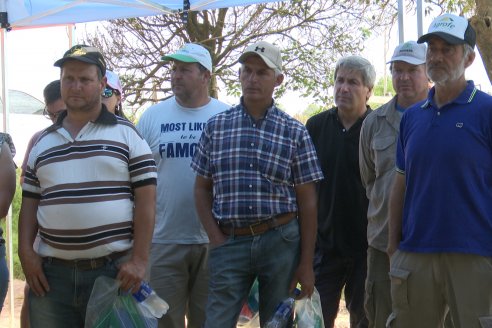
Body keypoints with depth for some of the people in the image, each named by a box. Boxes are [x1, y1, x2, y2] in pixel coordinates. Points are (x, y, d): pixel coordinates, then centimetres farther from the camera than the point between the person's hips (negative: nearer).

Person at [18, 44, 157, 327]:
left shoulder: (127, 135, 2)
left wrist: (139, 260, -10)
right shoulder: (43, 143, 14)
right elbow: (30, 203, 15)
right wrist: (26, 252, 0)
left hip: (115, 271, -3)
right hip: (52, 273, 3)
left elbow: (146, 200, -3)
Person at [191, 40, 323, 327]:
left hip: (281, 242, 0)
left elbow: (307, 201, 3)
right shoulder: (216, 127, 7)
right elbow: (202, 188, 12)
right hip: (230, 242, 1)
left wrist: (306, 263, -1)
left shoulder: (295, 132, 3)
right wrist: (216, 239, -1)